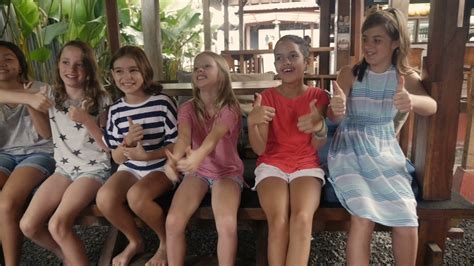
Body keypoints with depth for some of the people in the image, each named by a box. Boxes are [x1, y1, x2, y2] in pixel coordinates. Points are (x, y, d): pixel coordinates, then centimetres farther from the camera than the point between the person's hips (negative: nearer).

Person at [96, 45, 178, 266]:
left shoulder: (162, 102, -13)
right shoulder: (115, 110, -1)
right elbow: (117, 157, 3)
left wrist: (147, 155, -25)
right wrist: (127, 143, -20)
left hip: (161, 166, -4)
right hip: (130, 168, 5)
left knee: (136, 196, -31)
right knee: (104, 198, -22)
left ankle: (167, 241, -1)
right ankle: (135, 241, 9)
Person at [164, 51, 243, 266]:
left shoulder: (230, 107, -12)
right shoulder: (187, 108, -3)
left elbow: (215, 135, -32)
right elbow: (183, 136, -23)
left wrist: (198, 155, -55)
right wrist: (174, 158, -47)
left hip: (227, 171, -2)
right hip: (197, 172, 3)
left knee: (227, 224, -28)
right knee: (173, 222, -20)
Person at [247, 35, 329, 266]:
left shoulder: (318, 96, 2)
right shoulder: (267, 97, 1)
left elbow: (317, 147, -6)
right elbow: (260, 149, -7)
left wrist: (320, 127, -29)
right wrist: (252, 122, -28)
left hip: (307, 165, 0)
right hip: (272, 165, 0)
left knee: (302, 219, -29)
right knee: (278, 221, -27)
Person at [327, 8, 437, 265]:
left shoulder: (407, 77, 2)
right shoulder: (350, 73, -2)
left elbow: (431, 106, -19)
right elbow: (335, 117, -14)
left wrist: (412, 101, -44)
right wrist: (336, 109, -40)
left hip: (385, 151, 2)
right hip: (350, 151, -2)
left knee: (406, 218, -15)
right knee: (363, 217, -24)